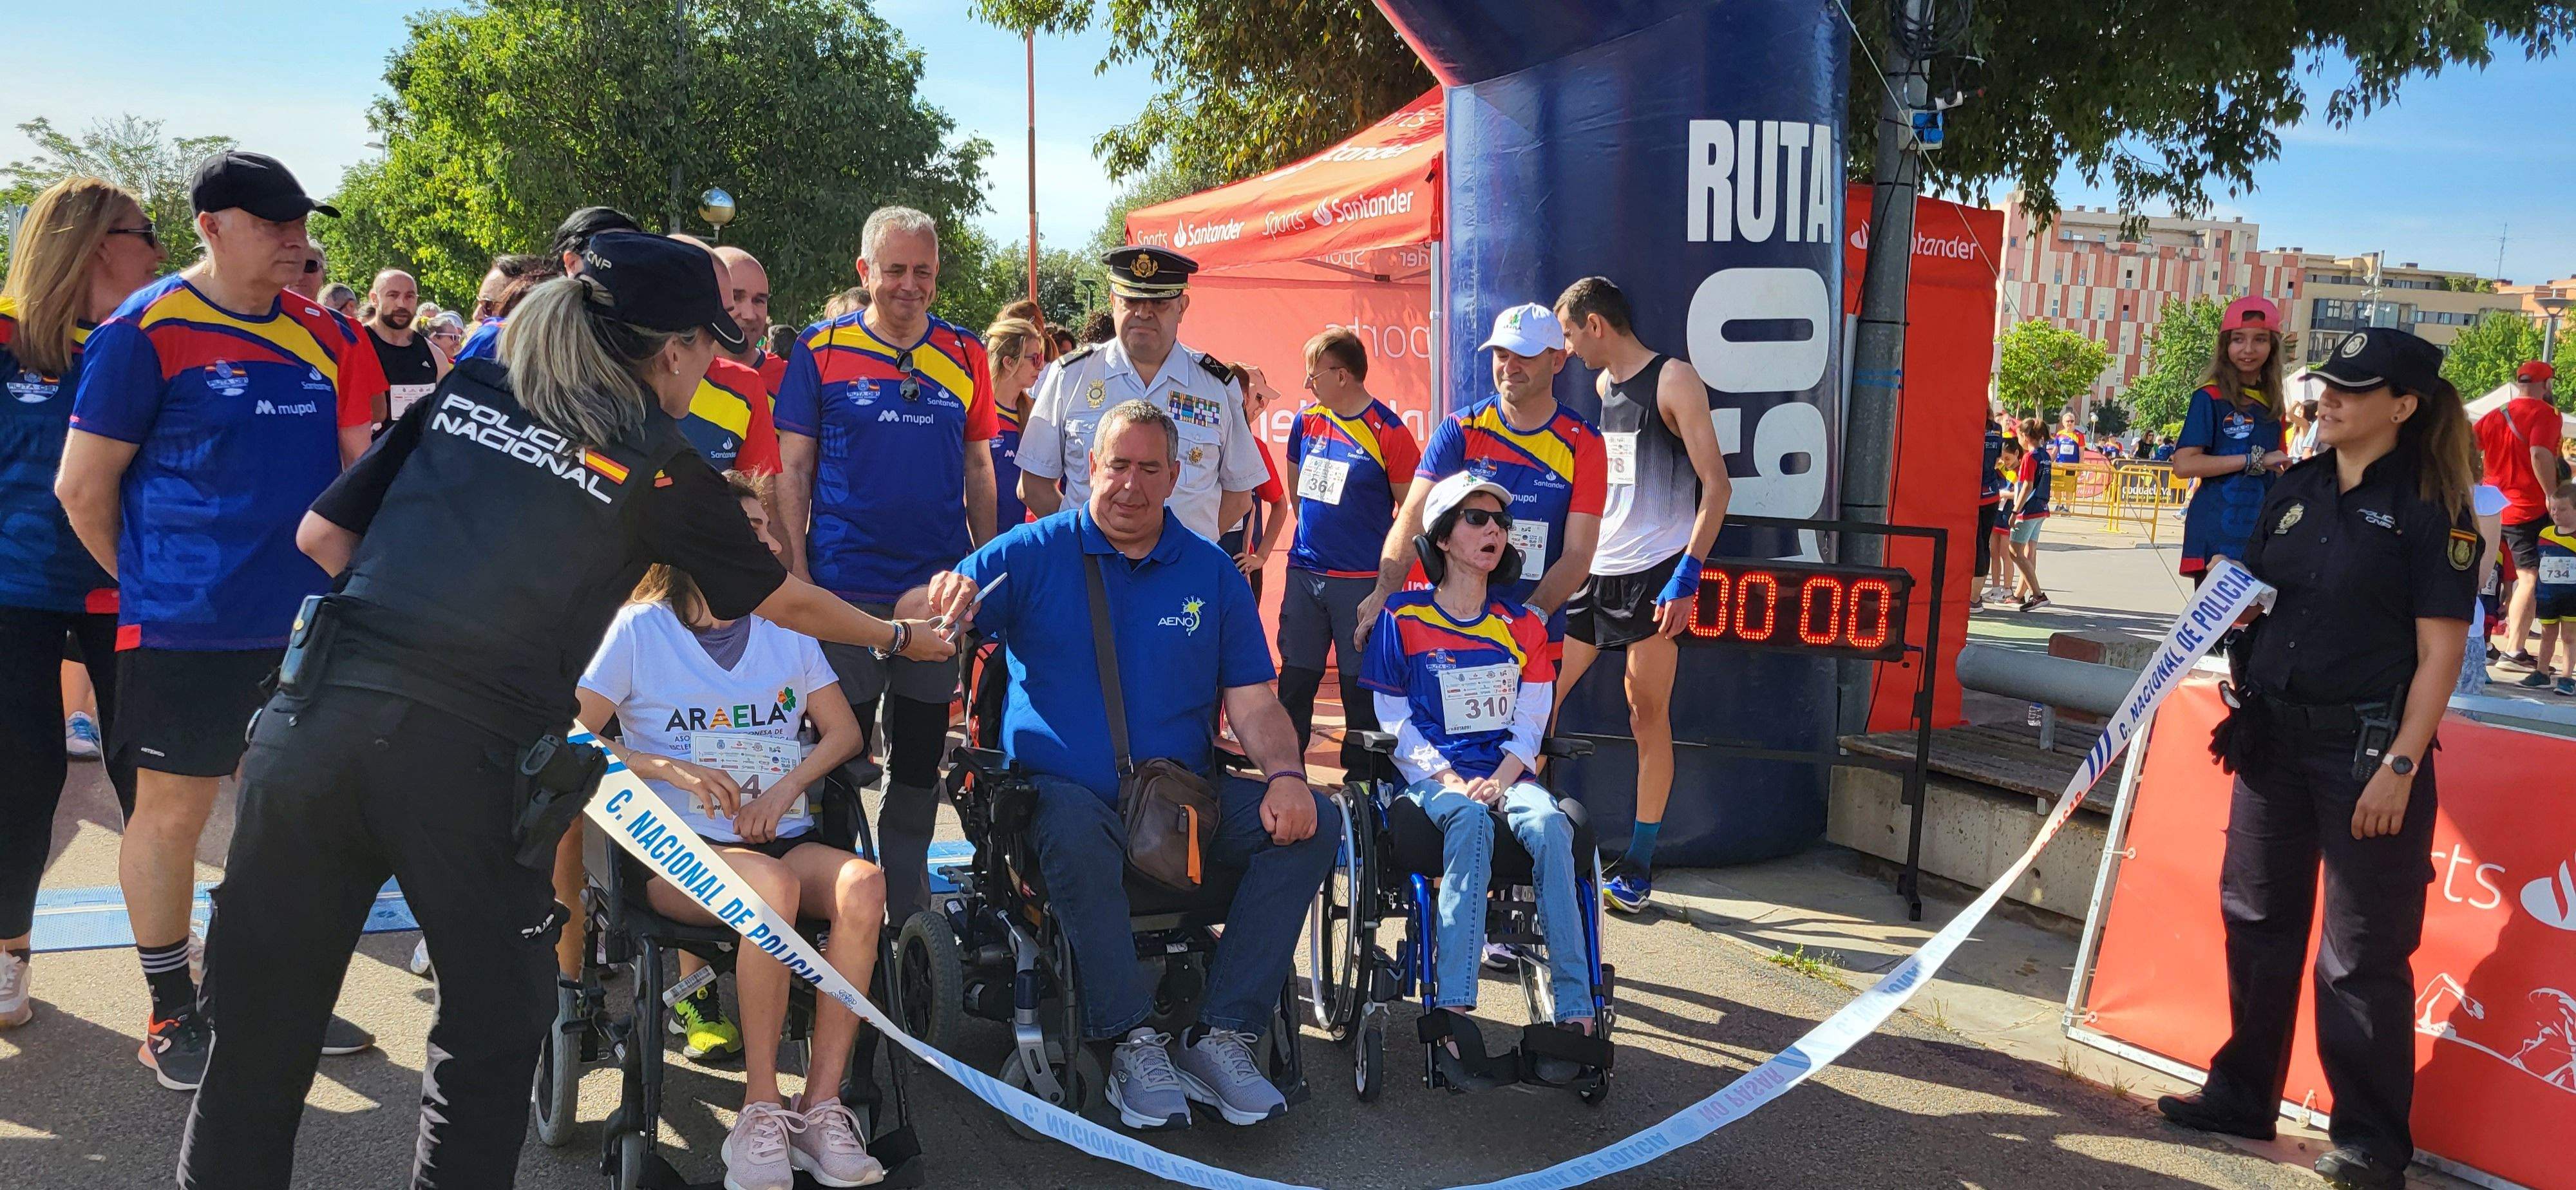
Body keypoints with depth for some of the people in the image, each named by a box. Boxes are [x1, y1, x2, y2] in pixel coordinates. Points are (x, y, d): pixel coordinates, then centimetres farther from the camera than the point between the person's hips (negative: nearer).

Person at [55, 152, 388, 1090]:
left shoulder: (325, 336, 7)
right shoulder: (146, 331, -8)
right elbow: (82, 487, -4)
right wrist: (154, 587, 2)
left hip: (301, 625, 5)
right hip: (185, 629, -5)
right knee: (172, 811, 5)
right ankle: (172, 1015, 21)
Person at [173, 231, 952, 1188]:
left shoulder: (465, 389, 15)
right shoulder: (661, 466, 6)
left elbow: (321, 536, 15)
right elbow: (783, 600, 18)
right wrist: (900, 637, 33)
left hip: (320, 707, 4)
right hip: (469, 755, -4)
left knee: (264, 1013, 16)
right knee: (493, 1022, 17)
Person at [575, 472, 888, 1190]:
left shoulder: (787, 629, 17)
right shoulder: (640, 630, 5)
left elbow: (845, 732, 14)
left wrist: (786, 787, -4)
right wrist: (669, 768, -13)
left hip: (782, 838, 4)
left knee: (864, 883, -30)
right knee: (774, 885, -37)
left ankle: (821, 1105, -24)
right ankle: (761, 1107, -23)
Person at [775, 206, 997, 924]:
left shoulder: (965, 355, 7)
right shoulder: (822, 349, 0)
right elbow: (794, 470, 0)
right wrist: (796, 574, -7)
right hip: (844, 590, -3)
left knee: (920, 765, 12)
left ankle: (910, 918, 26)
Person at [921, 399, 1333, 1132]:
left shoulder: (1212, 572, 11)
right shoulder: (1032, 553, 4)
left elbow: (1252, 702, 6)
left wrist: (1285, 775, -14)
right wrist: (940, 606, -31)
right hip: (1062, 790, -3)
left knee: (1310, 825, -20)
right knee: (1076, 835, -38)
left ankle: (1223, 1036, -18)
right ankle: (1132, 1044, -25)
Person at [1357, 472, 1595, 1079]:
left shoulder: (1523, 627, 17)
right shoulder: (1403, 620, 6)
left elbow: (1529, 724, 10)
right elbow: (1394, 724, 2)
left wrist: (1499, 780, -11)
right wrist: (1452, 781, -13)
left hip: (1504, 774, 3)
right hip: (1430, 775, -2)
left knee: (1549, 824, -32)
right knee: (1470, 819, -38)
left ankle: (1575, 1011, -35)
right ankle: (1453, 1009, -43)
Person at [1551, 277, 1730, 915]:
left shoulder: (1674, 380, -8)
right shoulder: (1601, 385, 14)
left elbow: (1716, 484, -12)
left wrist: (1687, 576, -20)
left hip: (1652, 576, -7)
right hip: (1592, 574, 7)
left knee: (1648, 717, 0)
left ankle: (1638, 870, 8)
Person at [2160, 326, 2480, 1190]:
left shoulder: (2429, 508, -9)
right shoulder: (2296, 490, 9)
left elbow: (2440, 651, -13)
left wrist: (2400, 766, -19)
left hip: (2367, 747, -7)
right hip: (2275, 736, 7)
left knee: (2362, 951, 0)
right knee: (2258, 921, 15)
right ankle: (2243, 1094, 30)